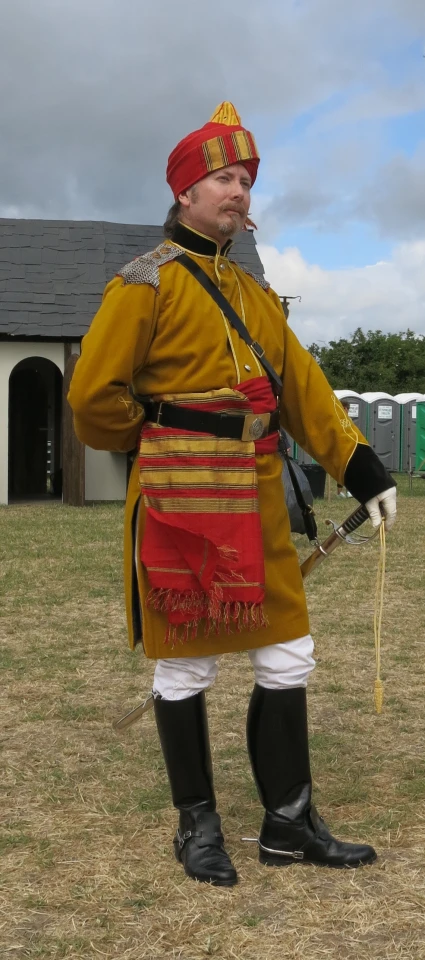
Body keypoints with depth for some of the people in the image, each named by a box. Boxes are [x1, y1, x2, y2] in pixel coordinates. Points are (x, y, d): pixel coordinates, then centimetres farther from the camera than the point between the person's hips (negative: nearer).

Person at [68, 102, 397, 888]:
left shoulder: (254, 293, 15)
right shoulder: (147, 282, -7)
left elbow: (302, 387, 11)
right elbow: (95, 397, -9)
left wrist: (362, 468, 2)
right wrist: (157, 444, 5)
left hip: (258, 504, 7)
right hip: (181, 504, -7)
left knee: (288, 659, 8)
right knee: (185, 668, 4)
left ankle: (289, 823, 21)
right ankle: (197, 825, 20)